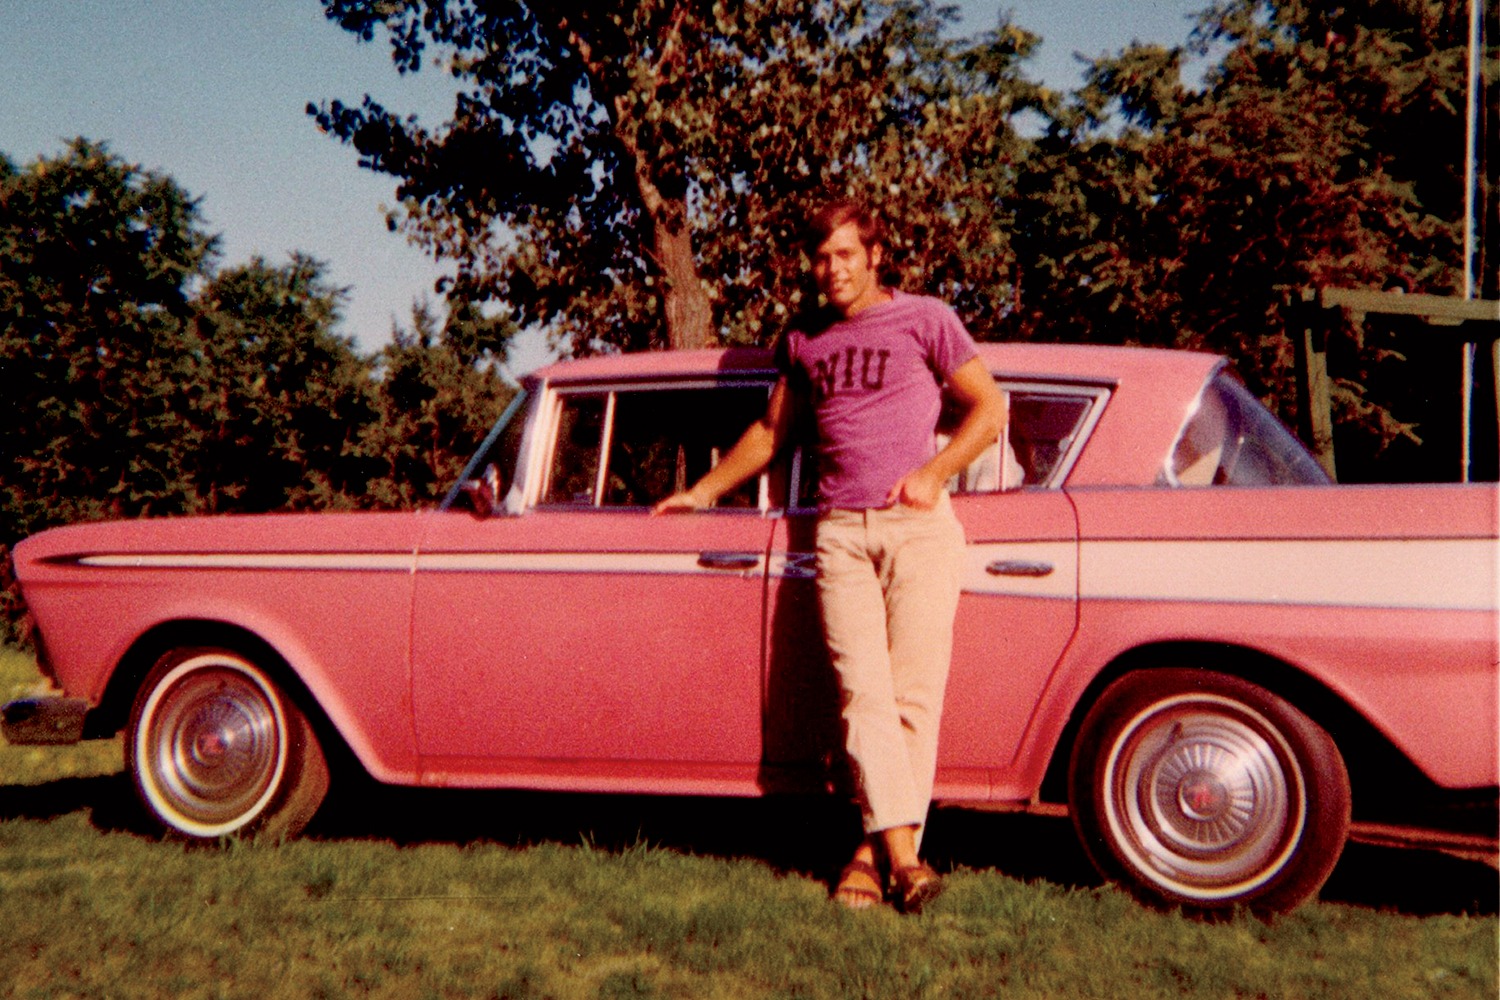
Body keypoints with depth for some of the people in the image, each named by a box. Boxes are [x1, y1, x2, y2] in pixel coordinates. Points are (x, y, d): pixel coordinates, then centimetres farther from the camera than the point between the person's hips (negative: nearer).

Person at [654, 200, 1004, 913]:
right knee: (863, 692, -11)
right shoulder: (803, 341, 19)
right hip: (839, 531, 3)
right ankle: (900, 854, -15)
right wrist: (703, 492, 32)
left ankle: (875, 851, 0)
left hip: (917, 525, -3)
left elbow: (989, 409, 6)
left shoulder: (925, 319, 7)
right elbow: (770, 433, 31)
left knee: (912, 694, -7)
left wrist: (934, 473, -8)